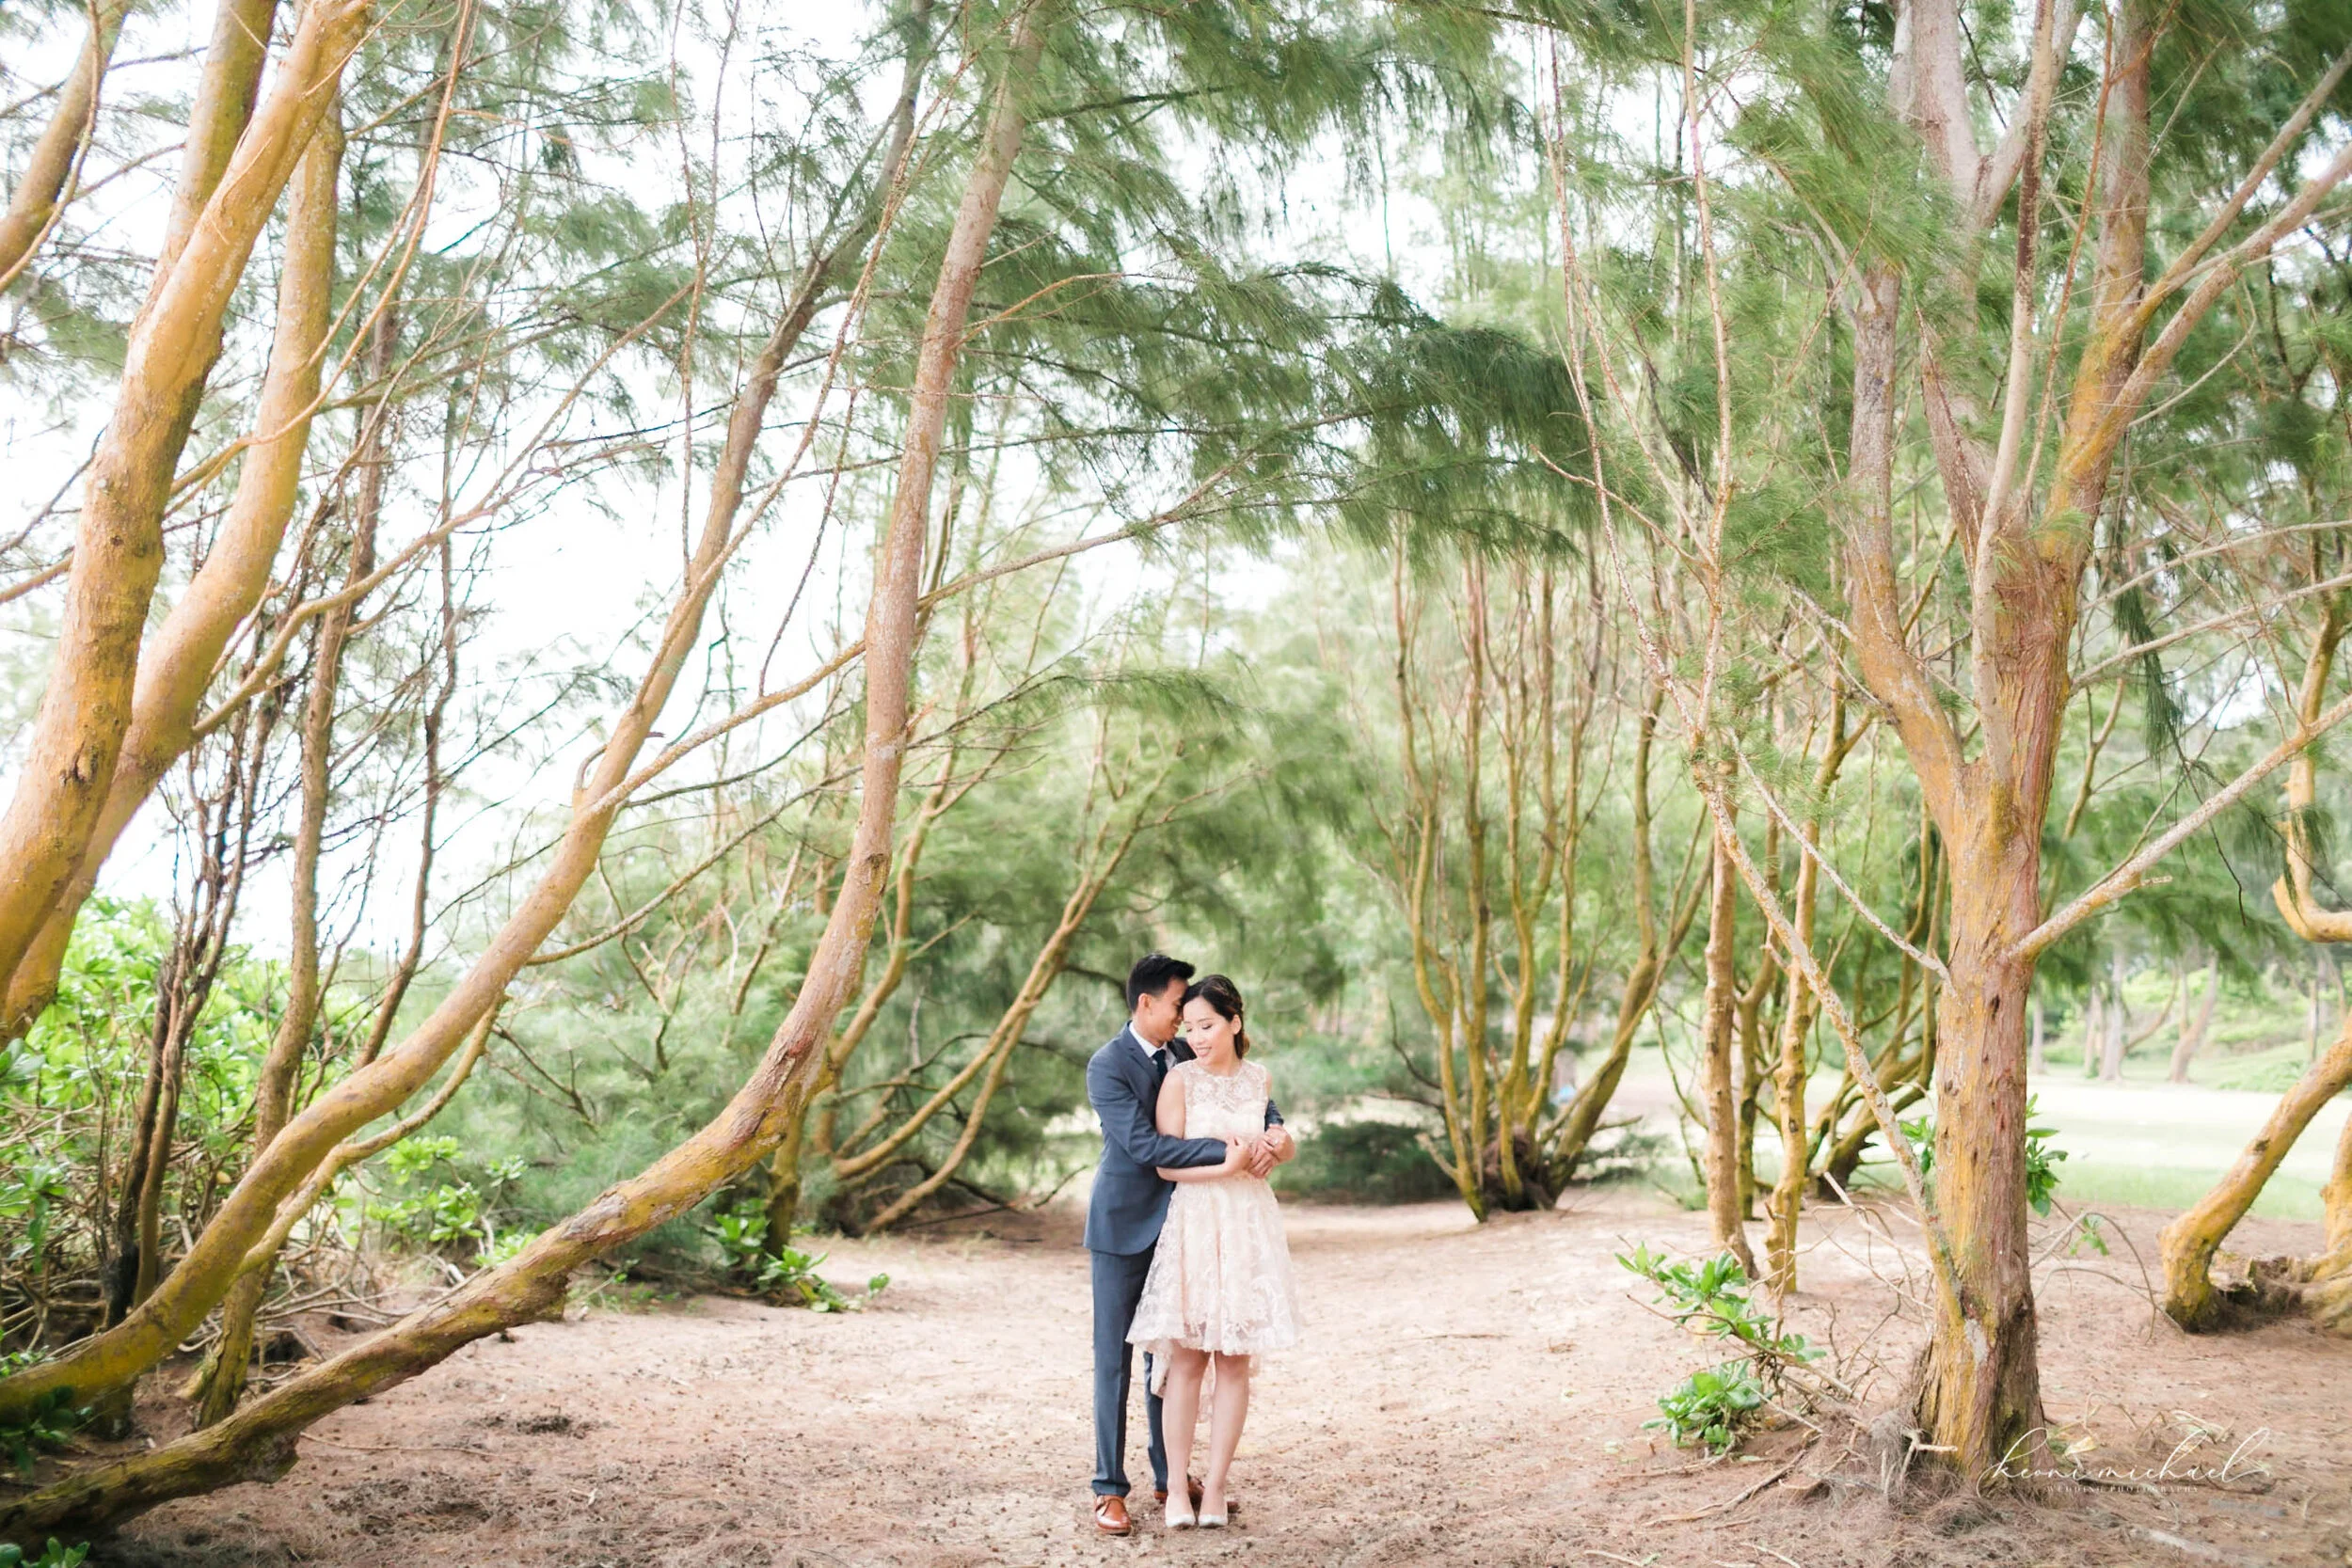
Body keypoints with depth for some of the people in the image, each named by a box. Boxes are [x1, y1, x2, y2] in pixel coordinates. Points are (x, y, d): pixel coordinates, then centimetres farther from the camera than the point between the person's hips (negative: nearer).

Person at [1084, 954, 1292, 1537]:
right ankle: (1109, 1489, 7)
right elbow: (1143, 1144, -24)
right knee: (1114, 1359, 1)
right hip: (1124, 1227, -6)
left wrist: (1273, 1131, -15)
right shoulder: (1107, 1066, -15)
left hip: (1175, 1225, 6)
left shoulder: (1183, 1055, 5)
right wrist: (1226, 1155, -29)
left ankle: (1170, 1477, 23)